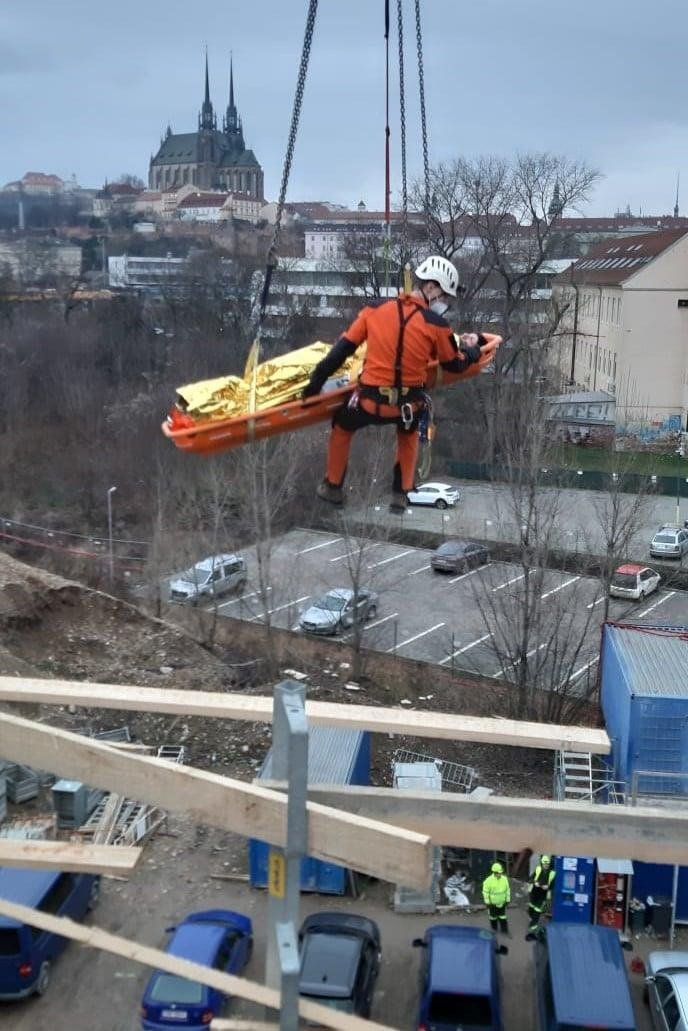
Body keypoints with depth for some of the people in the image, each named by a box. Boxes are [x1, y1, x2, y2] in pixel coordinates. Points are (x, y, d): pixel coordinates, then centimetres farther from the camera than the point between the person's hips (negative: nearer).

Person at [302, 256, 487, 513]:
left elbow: (343, 349, 1)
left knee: (342, 427, 33)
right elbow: (455, 365, 9)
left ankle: (333, 487, 40)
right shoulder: (437, 325, -6)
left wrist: (316, 381, 9)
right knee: (408, 433, 36)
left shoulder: (375, 309, -2)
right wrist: (472, 348, 29)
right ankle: (401, 494, 36)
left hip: (370, 401, 0)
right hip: (408, 405, 0)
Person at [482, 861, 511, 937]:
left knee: (503, 918, 10)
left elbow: (507, 889, 1)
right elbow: (485, 892, -14)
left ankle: (505, 930, 25)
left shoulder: (504, 879, -12)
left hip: (502, 903, 2)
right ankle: (494, 929, 38)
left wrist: (507, 900, 5)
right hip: (492, 903, -2)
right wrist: (487, 903, -11)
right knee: (493, 917, 17)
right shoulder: (489, 880, -23)